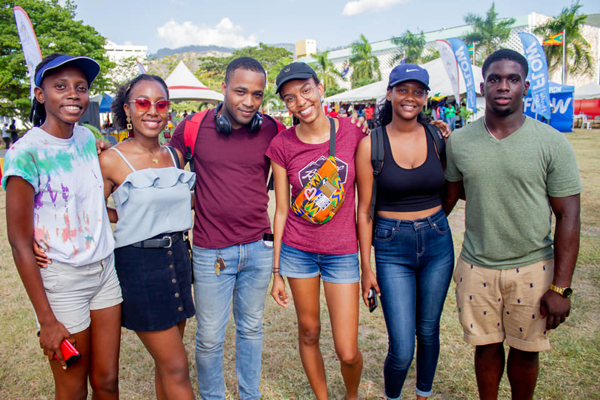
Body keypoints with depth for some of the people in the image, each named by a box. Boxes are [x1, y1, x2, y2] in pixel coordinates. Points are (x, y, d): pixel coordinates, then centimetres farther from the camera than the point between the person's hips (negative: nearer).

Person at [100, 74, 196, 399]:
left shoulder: (175, 155, 6)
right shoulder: (111, 160, -10)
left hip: (177, 257, 6)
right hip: (137, 263, -5)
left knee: (166, 362, 16)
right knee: (176, 367, 0)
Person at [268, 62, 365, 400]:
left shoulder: (353, 133, -6)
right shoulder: (282, 145, -5)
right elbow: (282, 210, 1)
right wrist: (276, 271, 4)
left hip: (343, 251, 0)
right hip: (298, 249, 1)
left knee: (348, 353, 2)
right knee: (309, 332, 15)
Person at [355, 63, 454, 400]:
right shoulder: (371, 145, -7)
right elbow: (364, 210, -4)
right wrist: (366, 267, -4)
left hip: (437, 243, 3)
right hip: (393, 249, -3)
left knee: (429, 331, 18)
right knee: (402, 350, -1)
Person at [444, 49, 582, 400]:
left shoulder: (553, 143, -8)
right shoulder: (459, 141, -1)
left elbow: (568, 216, -7)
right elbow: (450, 196, 12)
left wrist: (561, 288, -10)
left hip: (533, 268, -1)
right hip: (476, 266, 1)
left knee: (525, 352, 13)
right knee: (487, 346, 14)